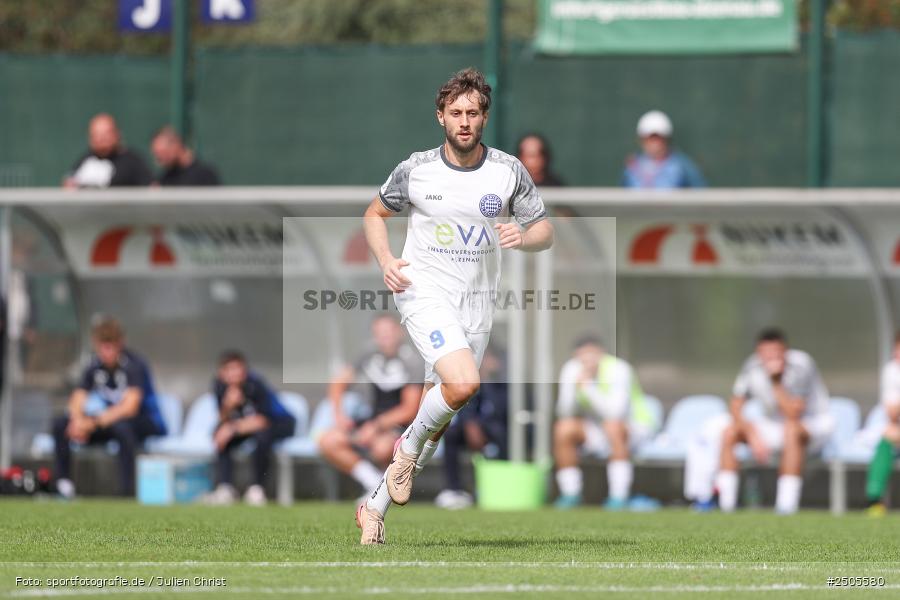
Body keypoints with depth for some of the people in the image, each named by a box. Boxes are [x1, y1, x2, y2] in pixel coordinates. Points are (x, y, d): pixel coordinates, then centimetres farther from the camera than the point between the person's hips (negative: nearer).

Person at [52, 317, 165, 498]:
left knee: (122, 427, -42)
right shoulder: (95, 365, -3)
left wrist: (94, 423, -37)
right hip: (112, 419, 6)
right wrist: (79, 420, -29)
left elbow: (130, 407, -30)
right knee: (60, 425, -9)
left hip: (147, 424, -6)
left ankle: (128, 491, -40)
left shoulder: (134, 365, -20)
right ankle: (63, 482, -5)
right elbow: (77, 400, -5)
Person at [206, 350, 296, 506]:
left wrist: (233, 428, -33)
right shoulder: (220, 385, -14)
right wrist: (228, 406, -33)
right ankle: (225, 488, -19)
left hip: (280, 422, -6)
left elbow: (262, 421, -29)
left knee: (262, 435, -37)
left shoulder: (255, 384, -29)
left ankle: (257, 488, -24)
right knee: (220, 434, -16)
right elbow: (223, 420, -12)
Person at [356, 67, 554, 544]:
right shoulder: (415, 170, -3)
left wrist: (523, 236, -16)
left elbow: (545, 231, 8)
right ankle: (411, 446, 0)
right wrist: (386, 261, -5)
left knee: (437, 409, 5)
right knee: (464, 383, -28)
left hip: (476, 303, 3)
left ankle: (375, 506, 19)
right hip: (424, 292, -3)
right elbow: (375, 213, 13)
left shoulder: (509, 172, 0)